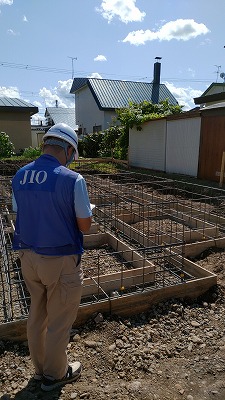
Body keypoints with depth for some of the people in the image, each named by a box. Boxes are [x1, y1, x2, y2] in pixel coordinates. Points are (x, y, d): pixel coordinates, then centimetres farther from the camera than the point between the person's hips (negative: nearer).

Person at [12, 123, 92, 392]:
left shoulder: (19, 176, -1)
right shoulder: (72, 179, -19)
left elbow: (20, 215, 7)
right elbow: (85, 226, -14)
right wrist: (85, 211, 7)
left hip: (28, 256, 6)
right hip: (60, 260, -6)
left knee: (37, 315, 23)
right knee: (59, 320, 15)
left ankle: (40, 367, 44)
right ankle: (54, 374, 36)